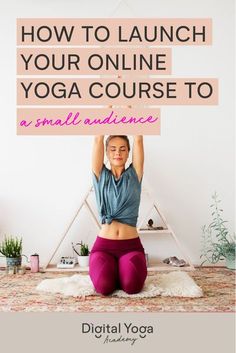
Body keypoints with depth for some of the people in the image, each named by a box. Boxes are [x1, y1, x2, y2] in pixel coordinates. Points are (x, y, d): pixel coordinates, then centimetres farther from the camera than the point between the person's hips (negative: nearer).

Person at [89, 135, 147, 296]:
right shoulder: (101, 176, 8)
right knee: (103, 286, -26)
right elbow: (98, 140, 2)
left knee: (131, 286, -26)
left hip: (131, 245, 0)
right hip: (103, 245, 0)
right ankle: (112, 271, 11)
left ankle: (123, 271, 12)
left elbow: (138, 140, 2)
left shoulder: (134, 175, 8)